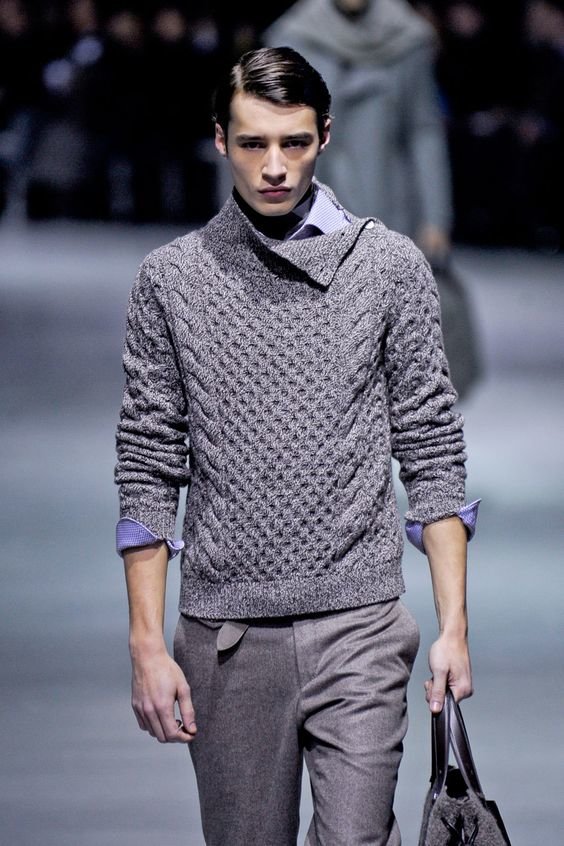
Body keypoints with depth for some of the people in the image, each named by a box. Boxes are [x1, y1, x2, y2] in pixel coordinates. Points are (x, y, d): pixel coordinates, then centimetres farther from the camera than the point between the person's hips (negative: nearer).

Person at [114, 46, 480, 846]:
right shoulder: (171, 278, 5)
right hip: (224, 633, 1)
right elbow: (149, 468, 5)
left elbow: (431, 451, 5)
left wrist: (453, 624, -2)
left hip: (359, 627, -1)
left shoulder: (391, 266, 3)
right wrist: (148, 644, -1)